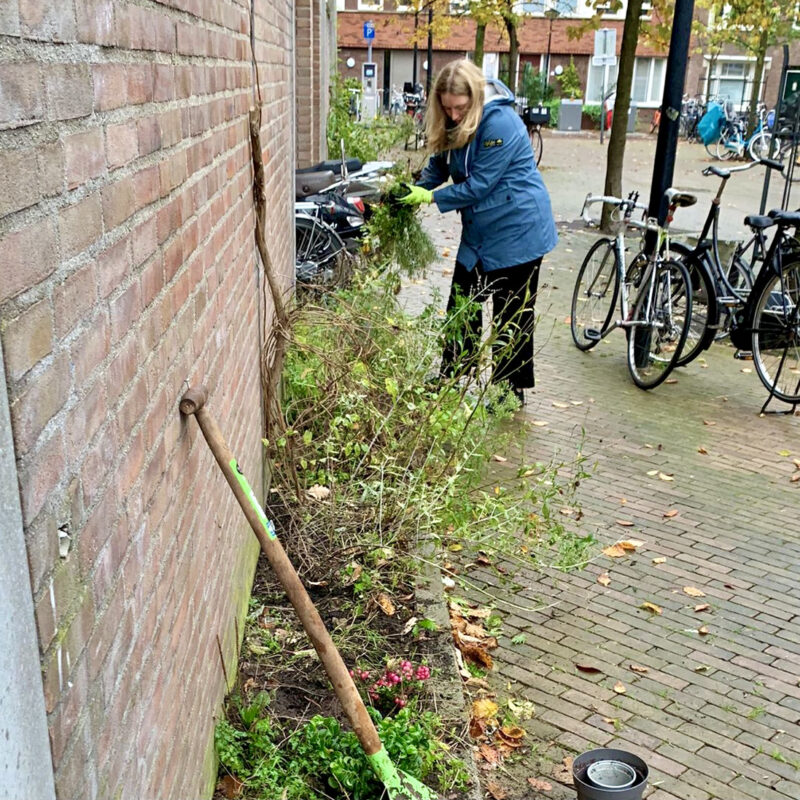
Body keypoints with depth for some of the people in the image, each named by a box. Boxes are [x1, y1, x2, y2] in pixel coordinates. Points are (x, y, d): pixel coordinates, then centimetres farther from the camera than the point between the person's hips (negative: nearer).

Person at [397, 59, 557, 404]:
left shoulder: (500, 123, -25)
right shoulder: (452, 124, 1)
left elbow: (478, 185, -24)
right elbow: (439, 164, 8)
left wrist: (431, 197, -20)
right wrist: (413, 192, -9)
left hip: (517, 230, -8)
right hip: (479, 230, 8)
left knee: (512, 314, 2)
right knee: (462, 305, 13)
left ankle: (511, 392, 14)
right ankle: (451, 381, 25)